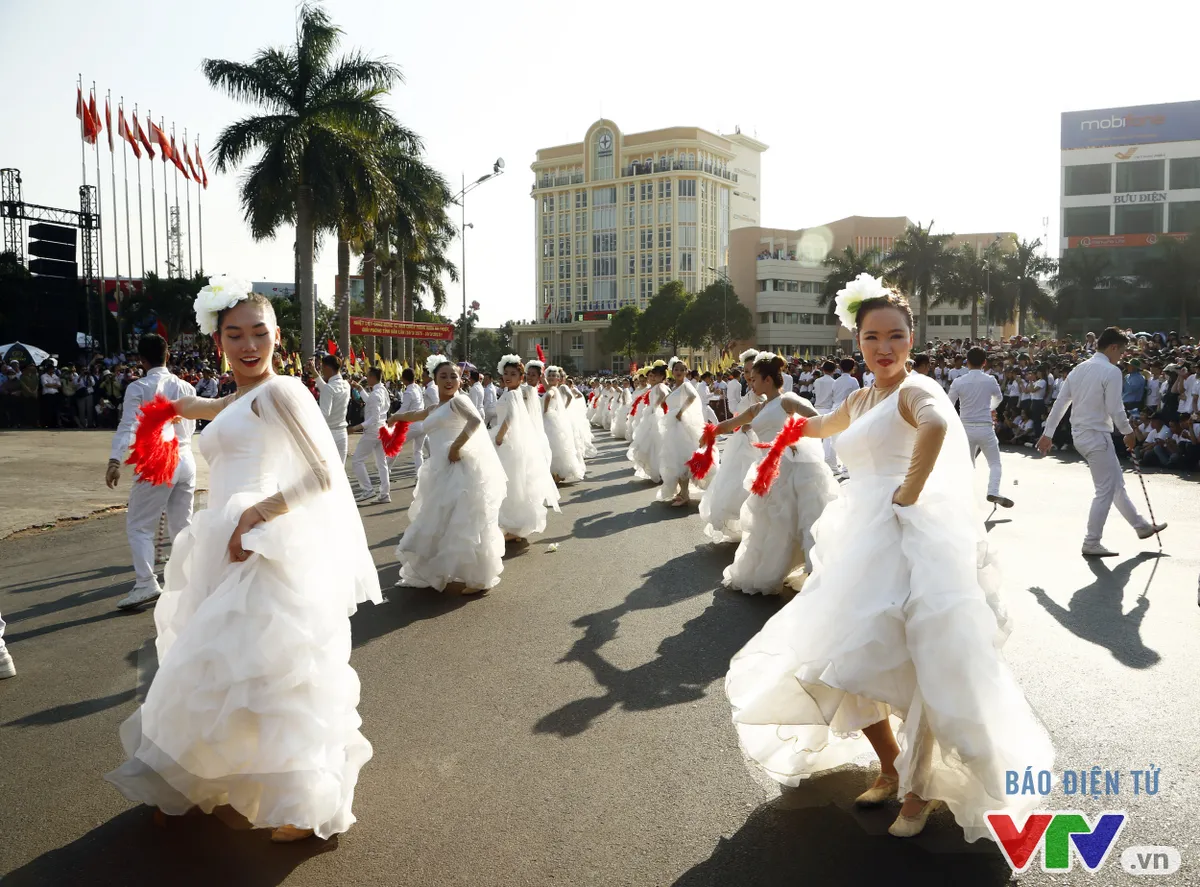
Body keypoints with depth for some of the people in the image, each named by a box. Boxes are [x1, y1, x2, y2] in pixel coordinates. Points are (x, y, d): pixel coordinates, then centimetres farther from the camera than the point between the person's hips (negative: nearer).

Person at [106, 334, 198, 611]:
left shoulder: (138, 388, -6)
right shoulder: (185, 387, 8)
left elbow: (128, 425, -18)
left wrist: (115, 460, -25)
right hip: (186, 459, 5)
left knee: (139, 526, 3)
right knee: (182, 525, 14)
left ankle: (146, 583, -6)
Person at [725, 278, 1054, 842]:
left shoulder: (915, 389, -9)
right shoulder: (861, 399, 17)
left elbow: (936, 424, -35)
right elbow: (820, 428, 40)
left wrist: (910, 493, -28)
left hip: (910, 539, -9)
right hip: (863, 542, 9)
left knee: (909, 665, -4)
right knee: (846, 664, 11)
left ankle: (921, 790, 18)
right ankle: (890, 769, 31)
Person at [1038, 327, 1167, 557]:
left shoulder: (1078, 369, 10)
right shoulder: (1111, 371, -14)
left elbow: (1060, 403, 9)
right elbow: (1115, 408, -17)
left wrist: (1047, 433, 12)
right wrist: (1128, 432, -2)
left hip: (1079, 435, 9)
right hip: (1097, 435, -9)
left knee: (1116, 484, 20)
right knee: (1105, 491, -1)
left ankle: (1142, 526, 34)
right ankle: (1091, 544, 3)